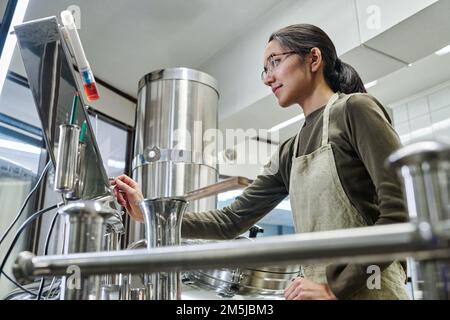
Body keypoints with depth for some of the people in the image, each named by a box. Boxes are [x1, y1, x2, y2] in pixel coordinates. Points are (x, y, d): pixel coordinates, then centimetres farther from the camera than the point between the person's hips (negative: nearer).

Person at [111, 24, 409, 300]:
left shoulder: (355, 109, -4)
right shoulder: (289, 153, 14)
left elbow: (401, 212, -13)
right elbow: (232, 221, 12)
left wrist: (337, 286, -18)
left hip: (369, 289, -6)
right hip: (323, 288, 6)